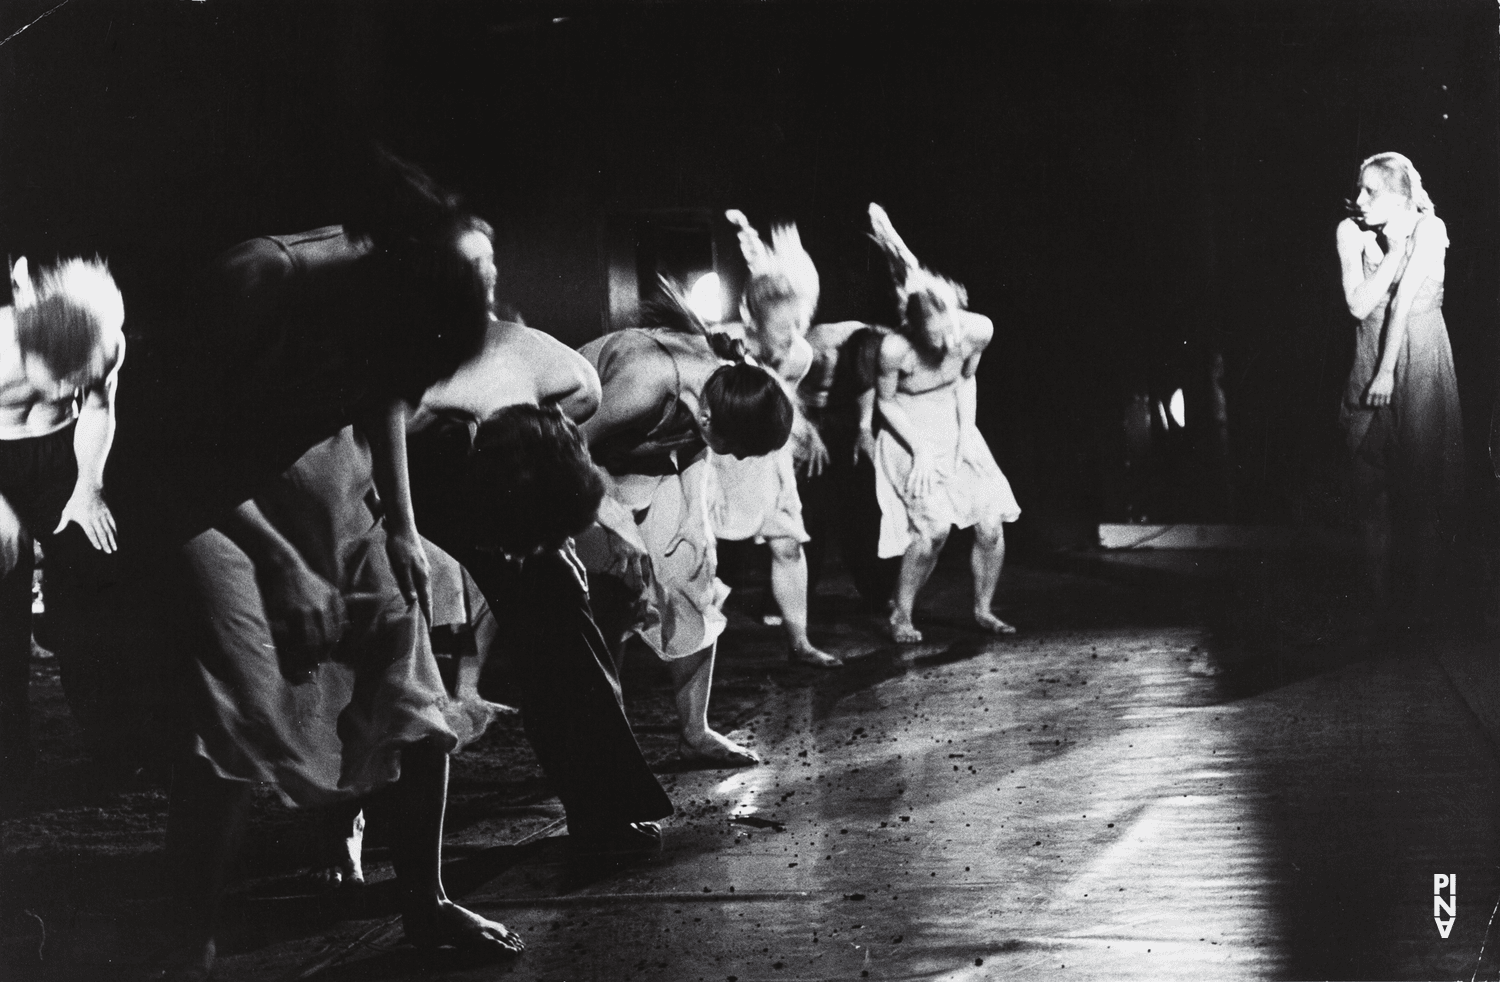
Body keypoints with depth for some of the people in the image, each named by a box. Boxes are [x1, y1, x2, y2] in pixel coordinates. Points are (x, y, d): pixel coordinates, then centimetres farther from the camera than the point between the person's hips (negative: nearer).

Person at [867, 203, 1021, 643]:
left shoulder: (979, 330, -19)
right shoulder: (896, 348, -30)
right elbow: (885, 401, -12)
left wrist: (965, 434, -5)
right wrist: (921, 450, -17)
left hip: (955, 430, 4)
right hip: (909, 436, -4)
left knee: (991, 523, -5)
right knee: (934, 525, -20)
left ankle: (983, 610, 16)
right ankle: (900, 614, -2)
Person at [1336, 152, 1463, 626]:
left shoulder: (1429, 229, -13)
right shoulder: (1350, 231, -4)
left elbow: (1403, 301, -17)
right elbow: (1359, 305, -12)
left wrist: (1388, 371, -20)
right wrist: (1393, 250, -17)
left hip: (1418, 359, -3)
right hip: (1371, 352, 3)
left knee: (1422, 473, 0)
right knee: (1373, 479, 4)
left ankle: (1420, 600, 10)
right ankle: (1383, 597, 15)